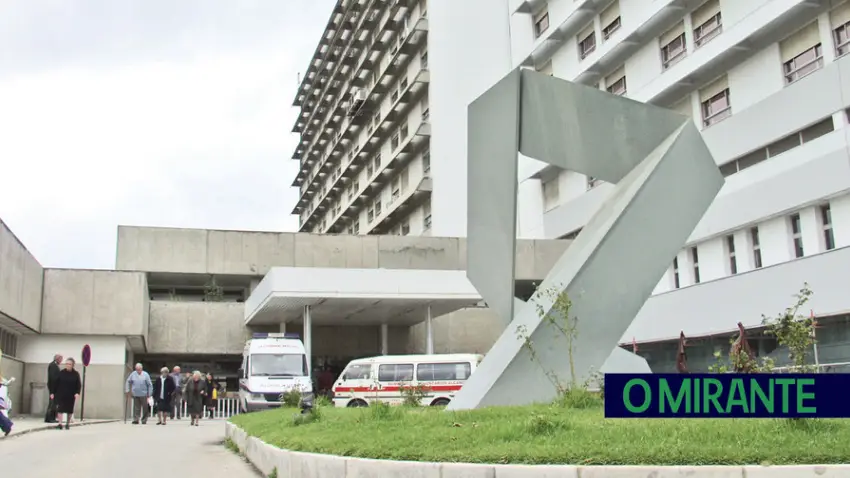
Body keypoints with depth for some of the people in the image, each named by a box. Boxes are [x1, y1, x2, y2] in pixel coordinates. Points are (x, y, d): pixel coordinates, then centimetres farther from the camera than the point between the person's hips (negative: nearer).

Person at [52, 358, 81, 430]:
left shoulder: (76, 374, -3)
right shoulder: (61, 373, -2)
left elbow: (79, 385, -3)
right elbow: (56, 383, 1)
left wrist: (77, 393, -16)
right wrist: (53, 393, 0)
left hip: (71, 395, 1)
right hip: (61, 394, -1)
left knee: (69, 410, 8)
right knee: (60, 409, -8)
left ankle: (68, 424, 22)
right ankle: (60, 424, -8)